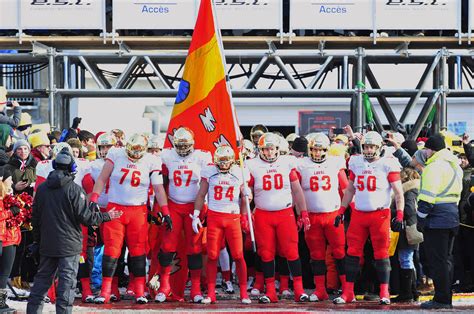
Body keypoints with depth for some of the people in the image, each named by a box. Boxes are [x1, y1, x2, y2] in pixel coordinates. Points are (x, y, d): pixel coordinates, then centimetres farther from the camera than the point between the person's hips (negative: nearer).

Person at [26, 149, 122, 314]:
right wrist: (107, 216, 0)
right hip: (69, 244, -5)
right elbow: (85, 216, -13)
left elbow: (35, 218, 11)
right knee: (67, 281, -2)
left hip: (46, 244, 5)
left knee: (43, 277, 14)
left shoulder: (42, 188, 5)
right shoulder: (74, 190, -13)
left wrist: (37, 239, 23)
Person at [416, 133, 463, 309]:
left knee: (437, 260, -5)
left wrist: (420, 219, -13)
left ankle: (441, 299, -4)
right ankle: (447, 298, 17)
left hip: (436, 219, -10)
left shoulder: (434, 167, -13)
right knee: (446, 259, 14)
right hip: (452, 216, 10)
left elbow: (427, 196, -19)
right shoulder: (453, 165, 17)